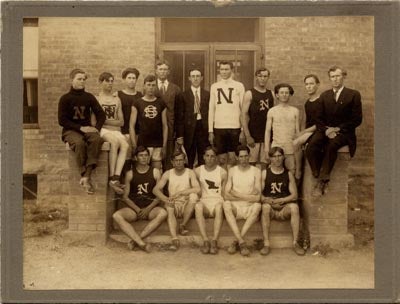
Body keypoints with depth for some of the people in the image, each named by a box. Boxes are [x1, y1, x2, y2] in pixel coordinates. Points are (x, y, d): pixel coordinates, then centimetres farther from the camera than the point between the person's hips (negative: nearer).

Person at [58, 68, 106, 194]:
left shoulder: (89, 97, 11)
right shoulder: (65, 98, 2)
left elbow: (101, 114, 12)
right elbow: (62, 120, -5)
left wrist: (97, 128, -7)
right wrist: (80, 127, -15)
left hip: (87, 128, 3)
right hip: (71, 130, -2)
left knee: (97, 139, -33)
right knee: (79, 142, -37)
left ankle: (86, 176, -37)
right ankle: (84, 175, -29)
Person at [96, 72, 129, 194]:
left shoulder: (117, 99, 22)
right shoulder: (96, 99, 10)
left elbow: (121, 122, 15)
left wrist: (105, 120, 1)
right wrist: (113, 121, -6)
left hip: (116, 130, 4)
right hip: (103, 130, -4)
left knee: (125, 145, -30)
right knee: (115, 141, -37)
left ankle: (115, 179, -39)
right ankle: (112, 178, -35)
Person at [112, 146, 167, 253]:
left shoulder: (155, 172, 9)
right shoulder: (130, 174, 9)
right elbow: (125, 197, 6)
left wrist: (148, 209, -12)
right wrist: (137, 209, -11)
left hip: (150, 208, 0)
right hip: (133, 208, 1)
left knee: (163, 213, -34)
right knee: (116, 215, -30)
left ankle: (135, 240, -30)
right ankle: (142, 243, -37)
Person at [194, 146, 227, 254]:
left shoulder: (222, 172, 5)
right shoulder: (198, 171, 9)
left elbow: (224, 193, 7)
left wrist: (223, 202, -8)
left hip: (218, 201, -1)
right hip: (204, 201, 1)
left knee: (219, 207, -38)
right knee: (198, 206, -36)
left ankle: (214, 241, -42)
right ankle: (205, 240, -41)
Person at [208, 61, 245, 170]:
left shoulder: (239, 86, 3)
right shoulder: (214, 86, 9)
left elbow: (243, 109, 3)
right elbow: (211, 109, 9)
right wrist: (210, 131, 4)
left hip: (234, 127, -2)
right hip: (218, 127, 2)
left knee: (232, 158, 1)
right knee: (221, 158, 5)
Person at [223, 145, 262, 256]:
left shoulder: (256, 171, 6)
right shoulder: (232, 171, 9)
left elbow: (258, 196, -6)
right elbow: (227, 195, -2)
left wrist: (236, 194, -9)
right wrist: (248, 196, -11)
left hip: (250, 207, 0)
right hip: (235, 207, 1)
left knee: (257, 205, -33)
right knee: (226, 204, -31)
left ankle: (236, 242, -28)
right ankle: (242, 242, -34)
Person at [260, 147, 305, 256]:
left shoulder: (288, 174, 11)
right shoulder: (265, 173, 7)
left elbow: (294, 195, 4)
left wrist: (281, 200, -11)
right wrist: (266, 200, -19)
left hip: (285, 208, 1)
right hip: (270, 208, -1)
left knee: (294, 206, -31)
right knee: (265, 206, -35)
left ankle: (295, 243, -24)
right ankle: (266, 244, -32)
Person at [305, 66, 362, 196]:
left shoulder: (353, 95, 5)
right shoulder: (324, 95, 17)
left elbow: (357, 119, -1)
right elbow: (319, 118, 13)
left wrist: (338, 128, -11)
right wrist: (326, 130, -8)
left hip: (343, 132, -3)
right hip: (326, 131, 3)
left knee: (331, 145, -36)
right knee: (311, 147, -28)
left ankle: (322, 181, -30)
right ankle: (321, 178, -20)